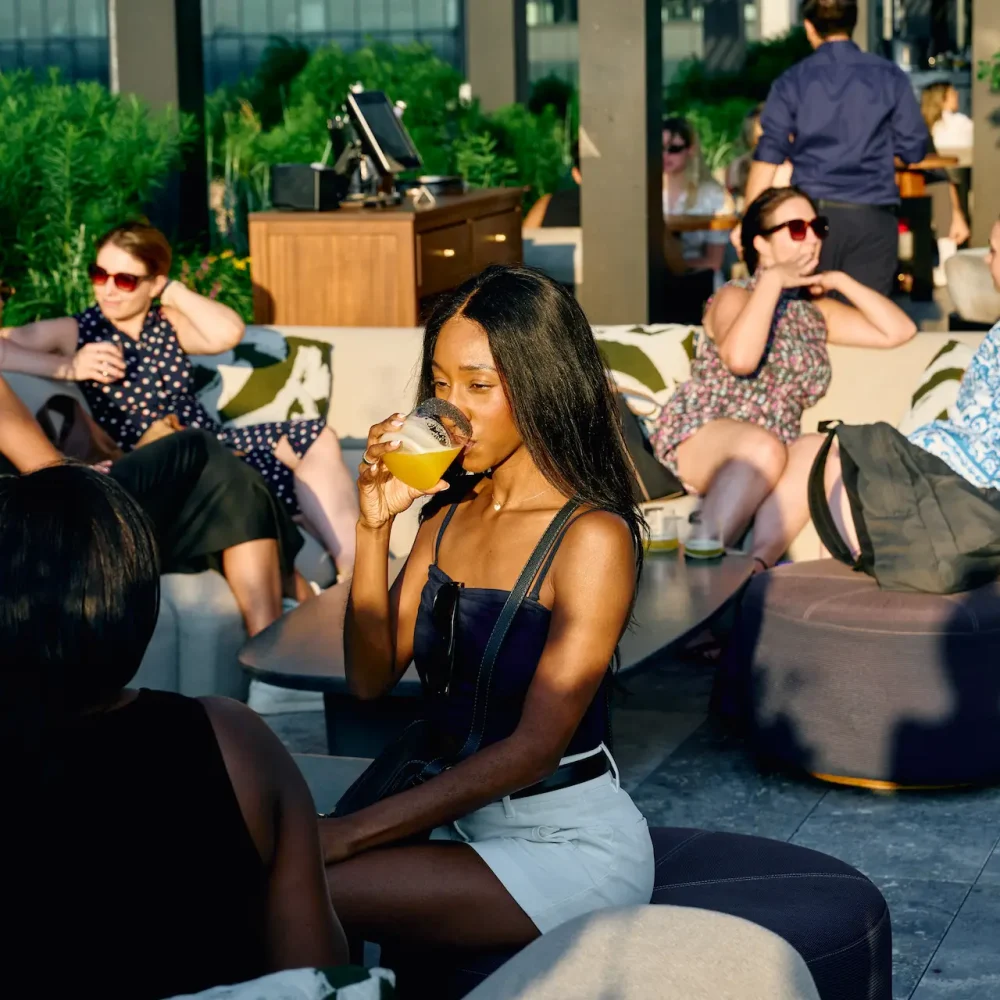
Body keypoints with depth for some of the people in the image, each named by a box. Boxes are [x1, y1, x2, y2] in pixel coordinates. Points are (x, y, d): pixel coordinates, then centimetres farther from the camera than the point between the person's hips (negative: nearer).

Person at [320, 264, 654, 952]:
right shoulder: (447, 516, 6)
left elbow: (536, 746, -20)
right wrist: (374, 526, -9)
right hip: (460, 817, 6)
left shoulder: (594, 536, -15)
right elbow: (372, 677, 3)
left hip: (569, 839, -6)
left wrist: (351, 833, -23)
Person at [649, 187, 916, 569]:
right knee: (765, 446, -38)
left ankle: (758, 563, -43)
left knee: (821, 455, -29)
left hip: (769, 453, 5)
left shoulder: (816, 312, 20)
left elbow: (899, 330, 13)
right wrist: (772, 279, -15)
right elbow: (740, 359, -23)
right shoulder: (736, 297, 0)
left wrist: (841, 281, 9)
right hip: (698, 438, -5)